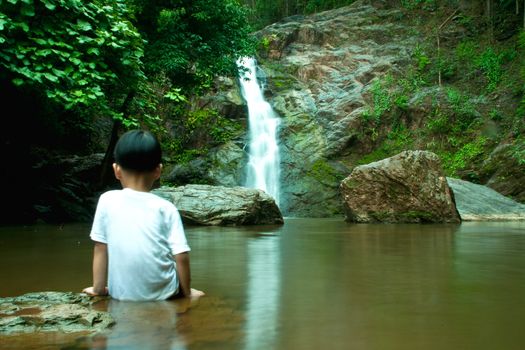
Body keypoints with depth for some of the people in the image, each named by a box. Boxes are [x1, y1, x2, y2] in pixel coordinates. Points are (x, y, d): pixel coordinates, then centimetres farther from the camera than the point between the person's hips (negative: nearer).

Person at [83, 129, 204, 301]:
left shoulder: (107, 200, -5)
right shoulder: (166, 208, -7)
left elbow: (100, 249, 1)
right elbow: (181, 256, -9)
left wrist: (98, 288, 13)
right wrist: (186, 292, 7)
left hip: (122, 294, 2)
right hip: (162, 293, -1)